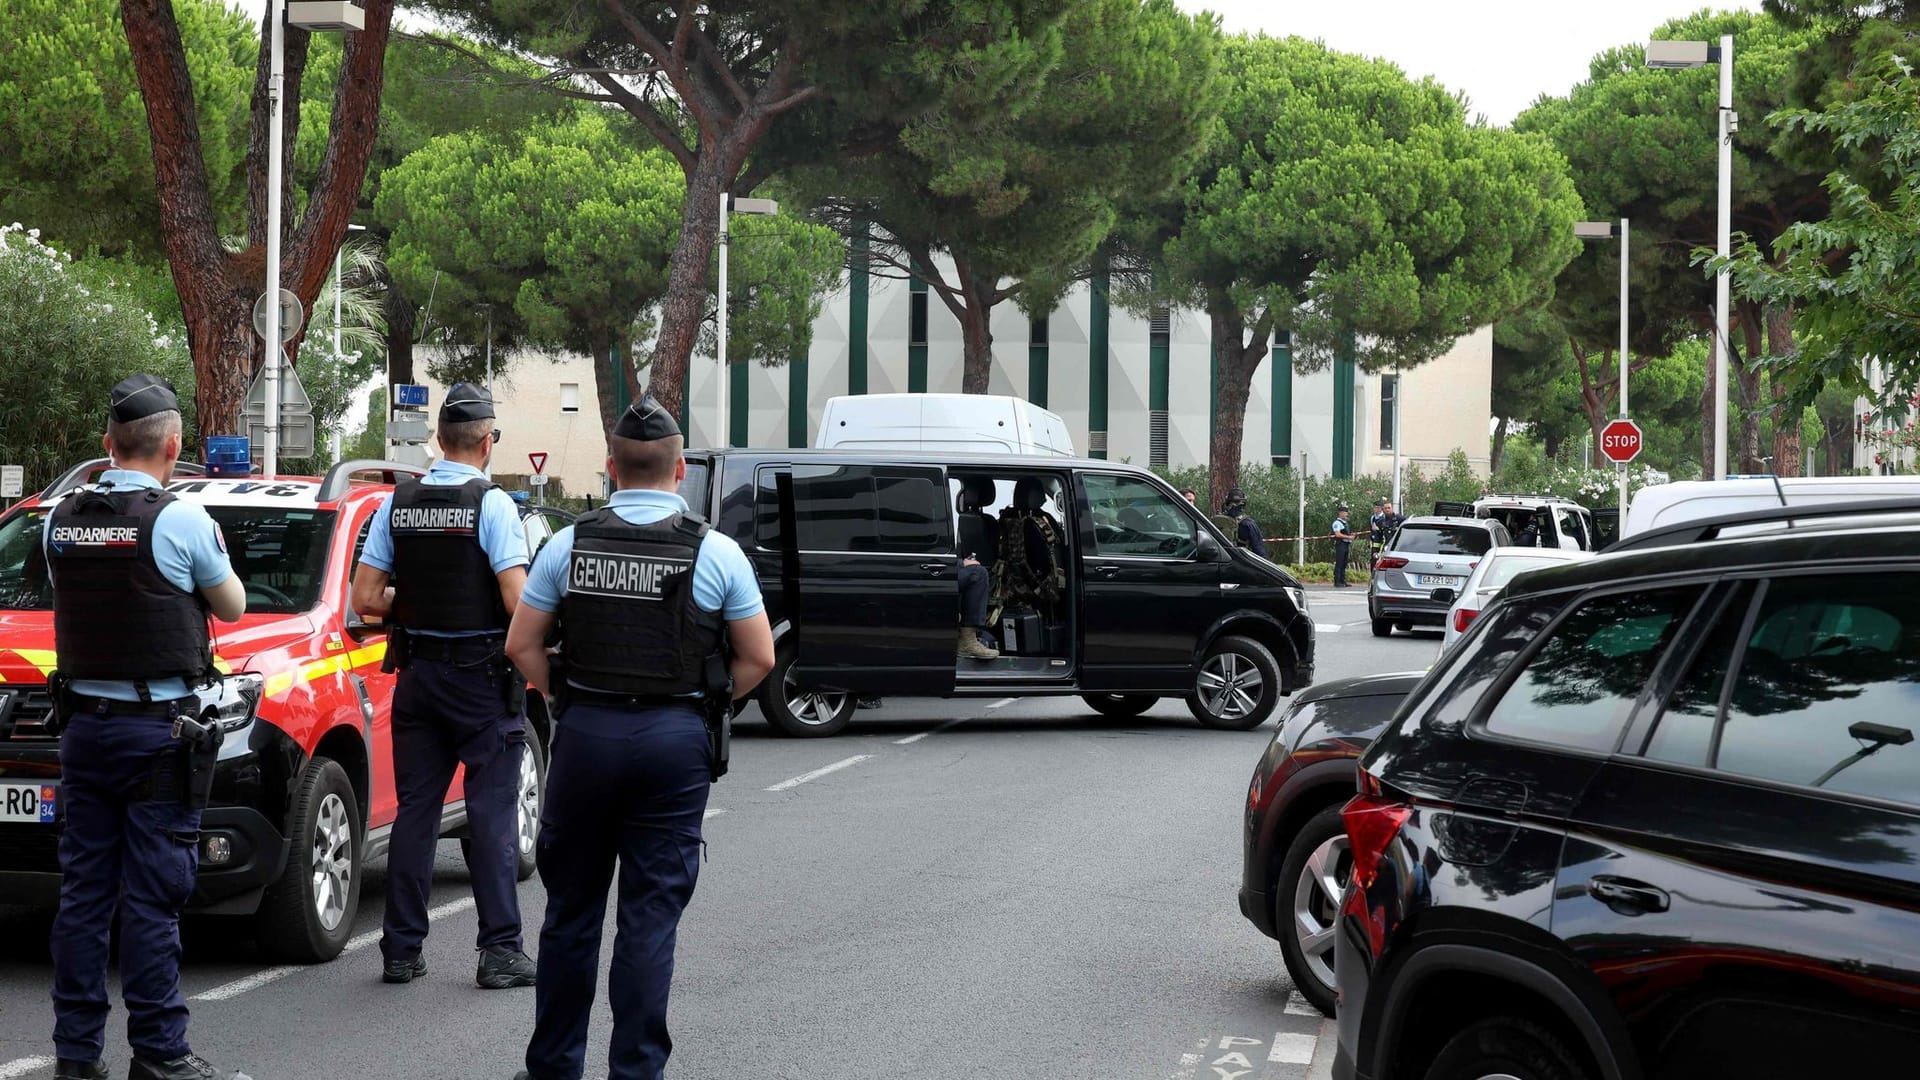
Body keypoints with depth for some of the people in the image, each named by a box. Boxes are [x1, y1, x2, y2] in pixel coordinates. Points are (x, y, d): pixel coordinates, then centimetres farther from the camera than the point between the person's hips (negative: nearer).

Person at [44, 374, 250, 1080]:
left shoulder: (60, 519, 3)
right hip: (157, 731, -5)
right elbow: (232, 608, 3)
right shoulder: (182, 520, -11)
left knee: (83, 892, 9)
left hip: (83, 724, 5)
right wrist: (211, 550, 20)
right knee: (151, 899, -3)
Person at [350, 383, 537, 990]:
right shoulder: (491, 503, -12)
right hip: (482, 675, -5)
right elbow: (518, 601, -19)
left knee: (414, 810, 10)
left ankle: (401, 949, 12)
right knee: (492, 813, -1)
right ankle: (500, 951, -2)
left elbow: (365, 599, 2)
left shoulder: (398, 503, 3)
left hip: (418, 673, 5)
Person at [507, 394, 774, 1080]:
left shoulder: (570, 545, 1)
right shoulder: (715, 552, -3)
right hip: (676, 740, -1)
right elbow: (759, 658, 0)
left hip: (585, 734, 2)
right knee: (652, 915, 2)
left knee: (571, 908, 12)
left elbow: (522, 645, 3)